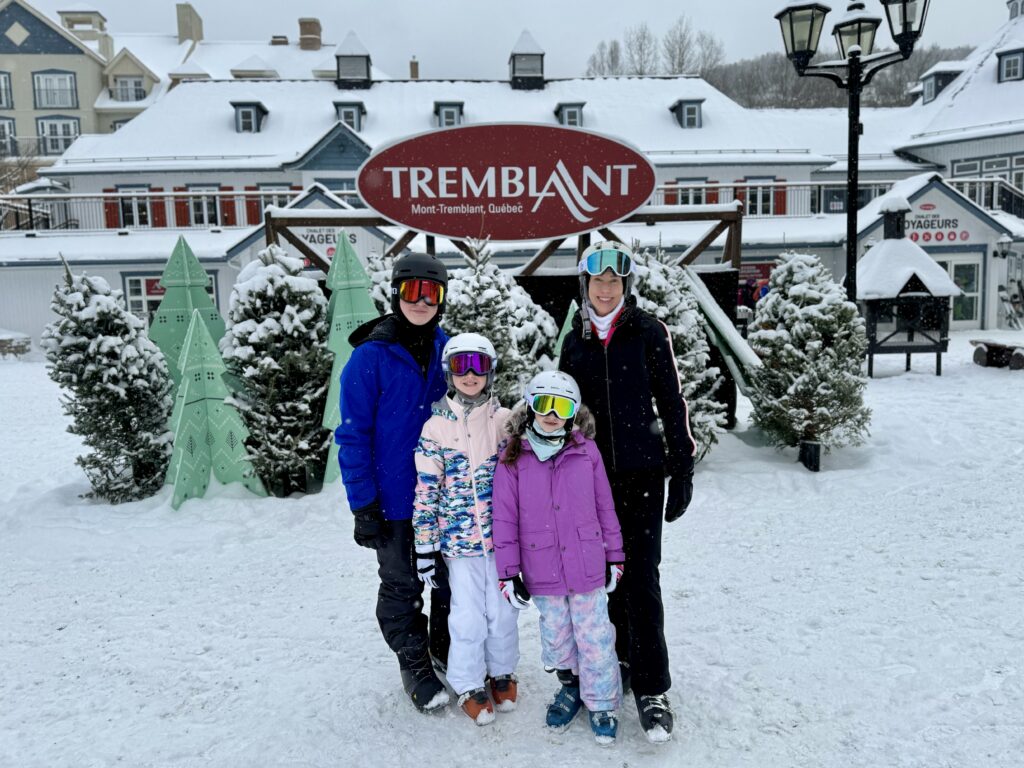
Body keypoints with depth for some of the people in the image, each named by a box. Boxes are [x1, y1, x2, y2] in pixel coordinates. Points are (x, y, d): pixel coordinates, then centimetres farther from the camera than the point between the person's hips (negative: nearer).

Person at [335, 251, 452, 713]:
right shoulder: (370, 357, -14)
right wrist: (362, 505, -15)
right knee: (402, 585, 12)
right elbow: (353, 435, -12)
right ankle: (414, 664, 32)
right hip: (396, 500, -4)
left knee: (452, 579, 18)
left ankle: (447, 649, 40)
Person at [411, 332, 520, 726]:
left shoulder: (506, 420, 0)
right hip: (459, 538, -1)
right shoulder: (436, 426, -4)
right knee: (469, 615, 5)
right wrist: (425, 546, -3)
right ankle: (469, 685, 26)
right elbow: (426, 490, -3)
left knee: (503, 609, 11)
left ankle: (502, 672, 35)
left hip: (503, 534, 2)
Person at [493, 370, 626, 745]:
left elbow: (605, 508, 3)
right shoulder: (513, 458, -6)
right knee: (556, 636, 17)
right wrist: (508, 572, -3)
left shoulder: (586, 451, -5)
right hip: (542, 571, 1)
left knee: (595, 637, 9)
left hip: (587, 567, 0)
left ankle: (602, 704, 29)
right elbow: (504, 518, -3)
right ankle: (571, 686, 42)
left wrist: (614, 557, 7)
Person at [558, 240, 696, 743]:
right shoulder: (574, 340, 7)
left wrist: (683, 470, -5)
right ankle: (624, 657, 29)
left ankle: (651, 688, 3)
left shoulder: (648, 333, -4)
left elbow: (672, 401, -2)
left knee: (641, 574, -6)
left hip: (641, 471, -3)